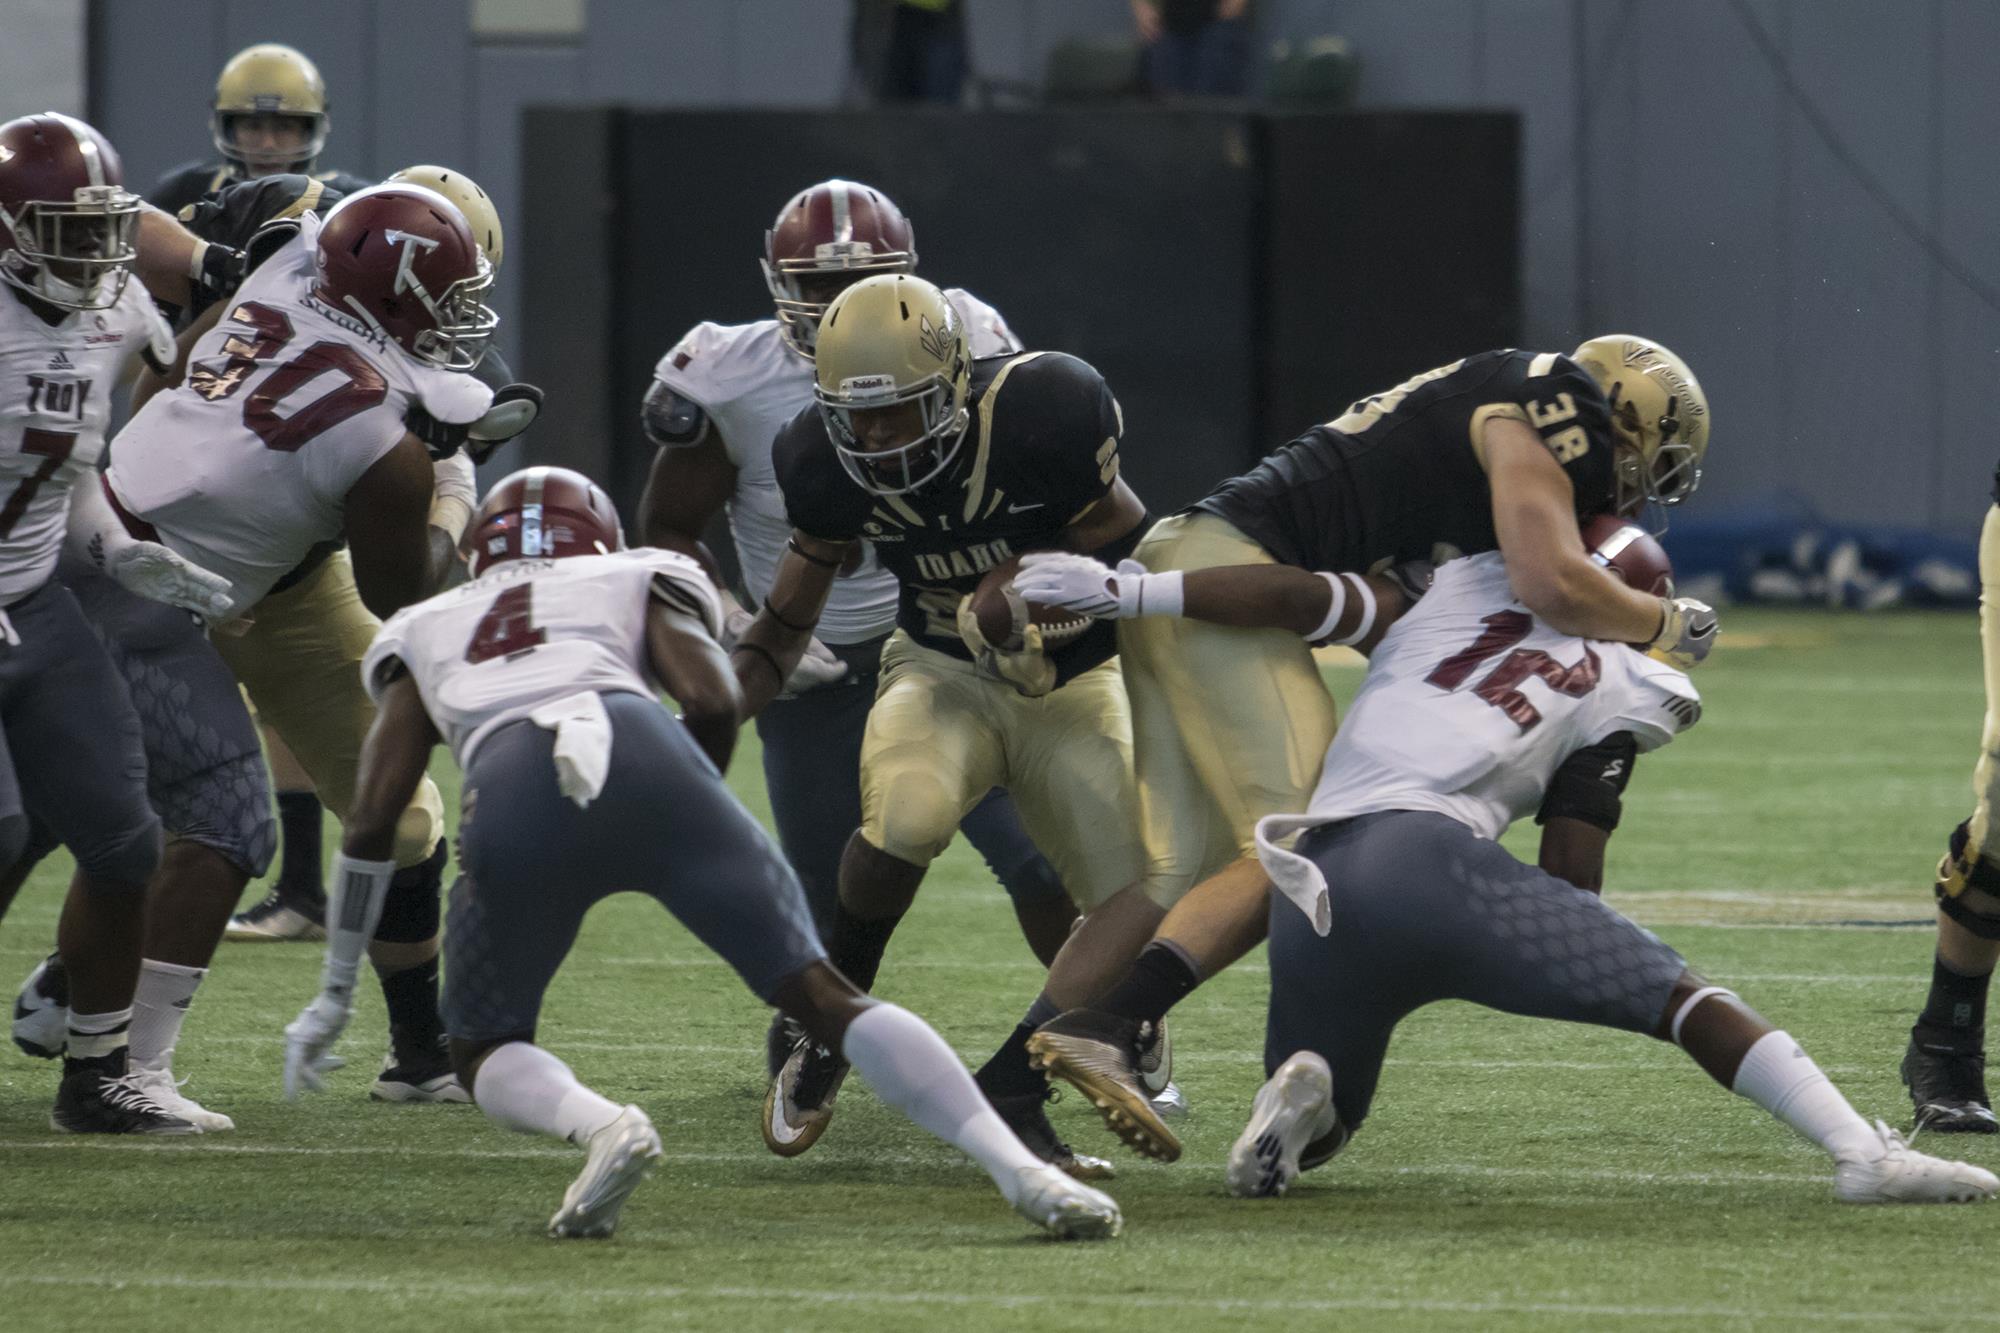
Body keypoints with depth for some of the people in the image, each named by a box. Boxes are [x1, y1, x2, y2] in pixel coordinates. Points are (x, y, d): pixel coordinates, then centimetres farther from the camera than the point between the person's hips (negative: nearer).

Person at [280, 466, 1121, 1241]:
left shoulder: (424, 630, 36)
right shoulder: (641, 581, 33)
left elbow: (372, 819, 26)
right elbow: (712, 700, 12)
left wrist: (336, 995, 31)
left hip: (512, 796, 0)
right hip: (642, 757, 0)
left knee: (486, 1053, 18)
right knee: (823, 996, 3)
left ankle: (599, 1125, -15)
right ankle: (1020, 1170, -12)